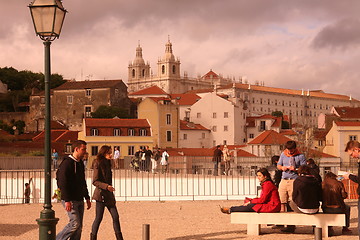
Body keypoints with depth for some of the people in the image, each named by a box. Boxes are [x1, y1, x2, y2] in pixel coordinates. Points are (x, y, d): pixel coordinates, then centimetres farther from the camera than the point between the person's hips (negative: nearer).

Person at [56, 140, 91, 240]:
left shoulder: (80, 163, 15)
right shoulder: (67, 163, -13)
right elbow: (62, 183, -19)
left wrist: (87, 198, 21)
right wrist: (67, 200, -24)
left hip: (79, 200, 9)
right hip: (70, 200, -9)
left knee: (79, 227, 6)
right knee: (75, 223, -13)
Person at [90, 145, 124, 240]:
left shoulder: (107, 164, 13)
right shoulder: (98, 164, -11)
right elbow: (95, 181, -15)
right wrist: (106, 186, -25)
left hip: (108, 194, 8)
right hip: (101, 194, -8)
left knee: (115, 216, 4)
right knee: (99, 218, -2)